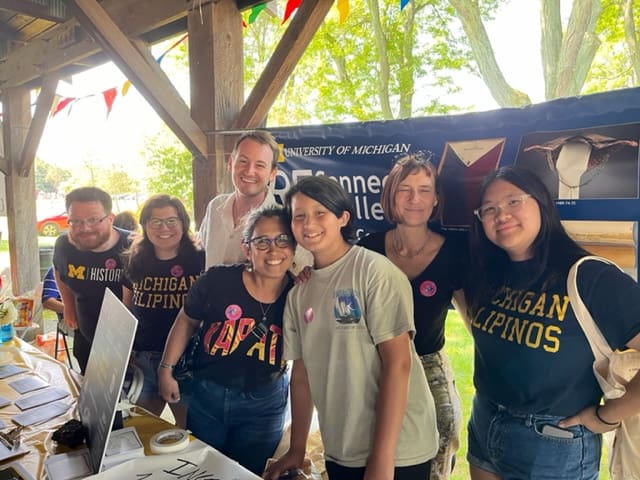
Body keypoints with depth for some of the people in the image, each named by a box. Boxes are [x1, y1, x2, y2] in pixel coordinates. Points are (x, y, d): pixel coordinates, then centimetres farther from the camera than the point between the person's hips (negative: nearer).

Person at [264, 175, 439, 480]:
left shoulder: (375, 271, -14)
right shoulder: (298, 292, 3)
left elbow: (398, 363, -18)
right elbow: (301, 373, 8)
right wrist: (297, 449, 10)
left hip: (397, 450, -5)